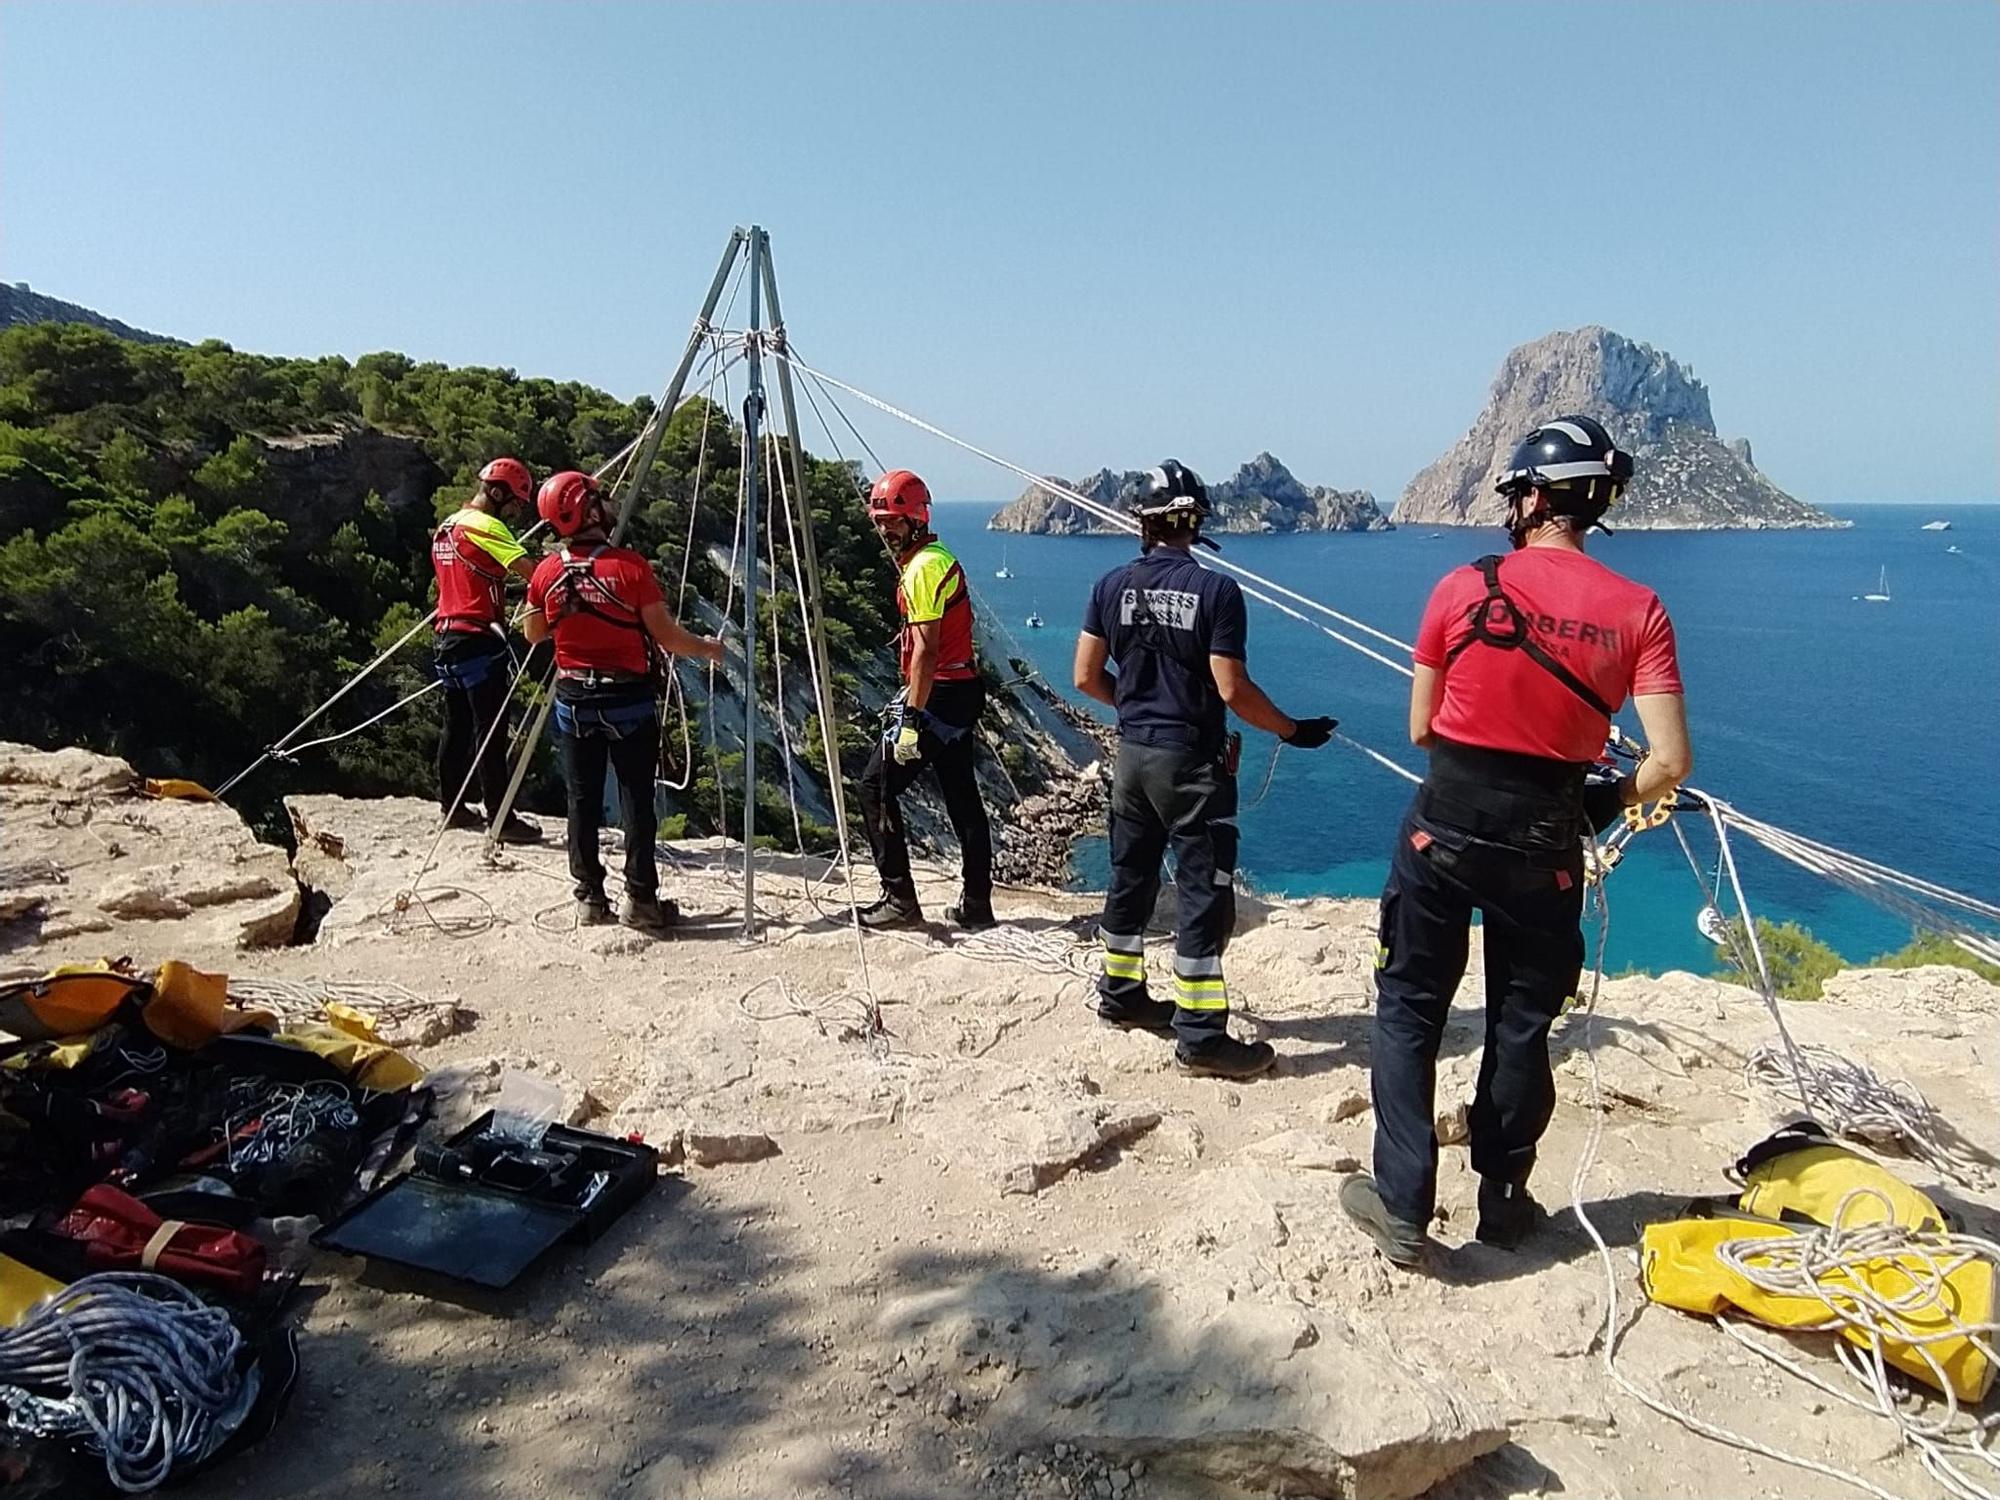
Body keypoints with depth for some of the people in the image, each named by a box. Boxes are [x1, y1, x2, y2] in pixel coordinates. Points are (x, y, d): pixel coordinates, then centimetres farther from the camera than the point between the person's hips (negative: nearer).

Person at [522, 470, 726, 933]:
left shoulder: (547, 572, -2)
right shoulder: (630, 566, -14)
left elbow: (534, 634, 13)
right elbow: (666, 637, -12)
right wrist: (706, 648, 5)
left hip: (574, 700, 4)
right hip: (629, 699, -4)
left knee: (583, 799, 10)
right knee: (637, 799, 3)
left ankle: (590, 897, 15)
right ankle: (641, 899, 4)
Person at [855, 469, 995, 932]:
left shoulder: (922, 568, -14)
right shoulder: (941, 556, 16)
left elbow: (926, 649, -21)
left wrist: (911, 717, -23)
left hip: (938, 694, -10)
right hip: (965, 687, 10)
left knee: (877, 786, -3)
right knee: (962, 798, 11)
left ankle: (899, 900, -1)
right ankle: (976, 905, 16)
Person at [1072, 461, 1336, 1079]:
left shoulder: (1112, 585, 1)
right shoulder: (1216, 590, -14)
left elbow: (1086, 676, 4)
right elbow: (1231, 690, -15)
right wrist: (1293, 731, -2)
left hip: (1132, 755, 6)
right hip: (1191, 761, -6)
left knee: (1131, 878, 18)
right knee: (1204, 893, 1)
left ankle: (1121, 996, 33)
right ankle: (1200, 1035, 5)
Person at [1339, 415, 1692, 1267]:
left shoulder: (1464, 588, -7)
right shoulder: (1636, 611, -5)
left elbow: (1419, 730, 0)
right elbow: (1670, 762, -10)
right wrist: (1612, 800, 10)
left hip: (1445, 826, -1)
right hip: (1542, 844, 2)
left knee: (1409, 1011, 11)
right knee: (1521, 1025, 17)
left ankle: (1402, 1206, 13)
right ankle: (1503, 1202, 30)